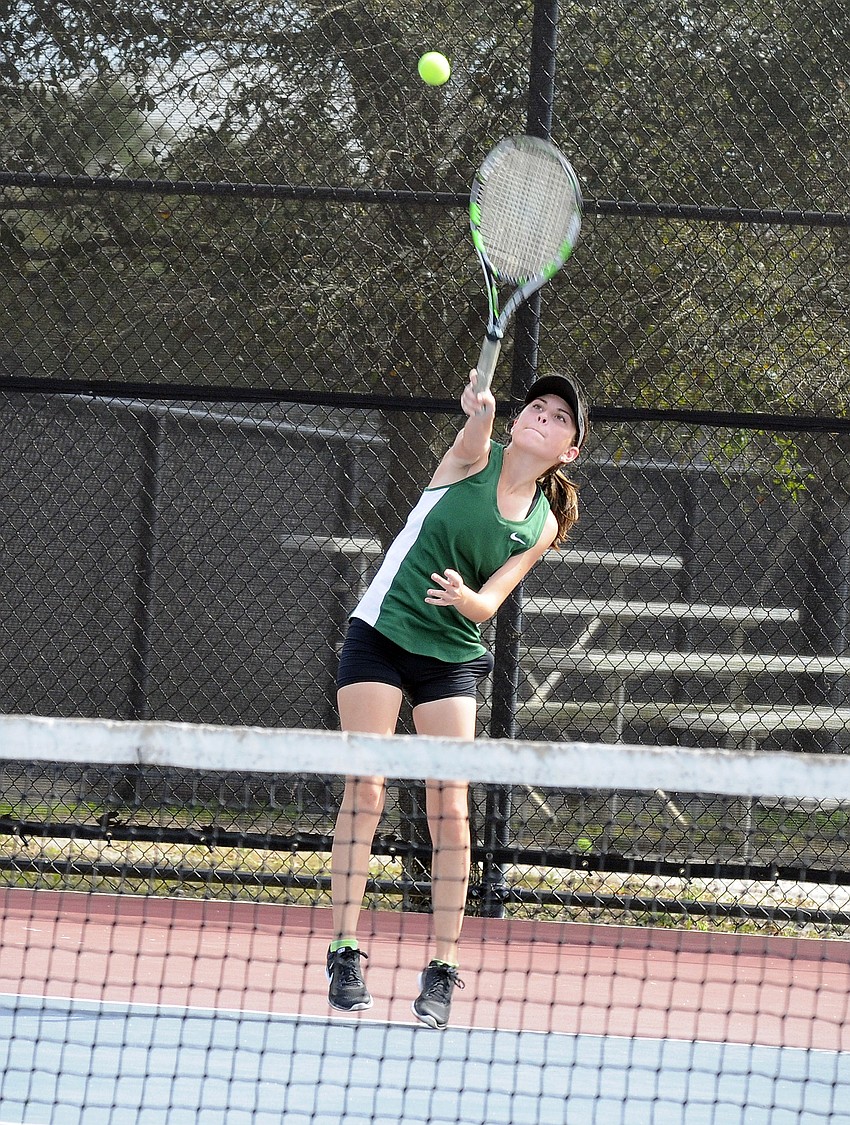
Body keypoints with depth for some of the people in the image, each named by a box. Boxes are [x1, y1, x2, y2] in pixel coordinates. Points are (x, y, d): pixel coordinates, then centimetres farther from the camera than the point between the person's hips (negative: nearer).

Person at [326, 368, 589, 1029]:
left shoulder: (543, 525, 3)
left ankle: (443, 972, 1)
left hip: (453, 658, 2)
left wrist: (467, 598, -30)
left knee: (450, 812, -6)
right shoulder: (476, 459, -2)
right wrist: (481, 415, -51)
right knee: (365, 790, -11)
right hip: (380, 634, -2)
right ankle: (345, 951, -6)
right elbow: (474, 439, -28)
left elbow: (490, 602, -7)